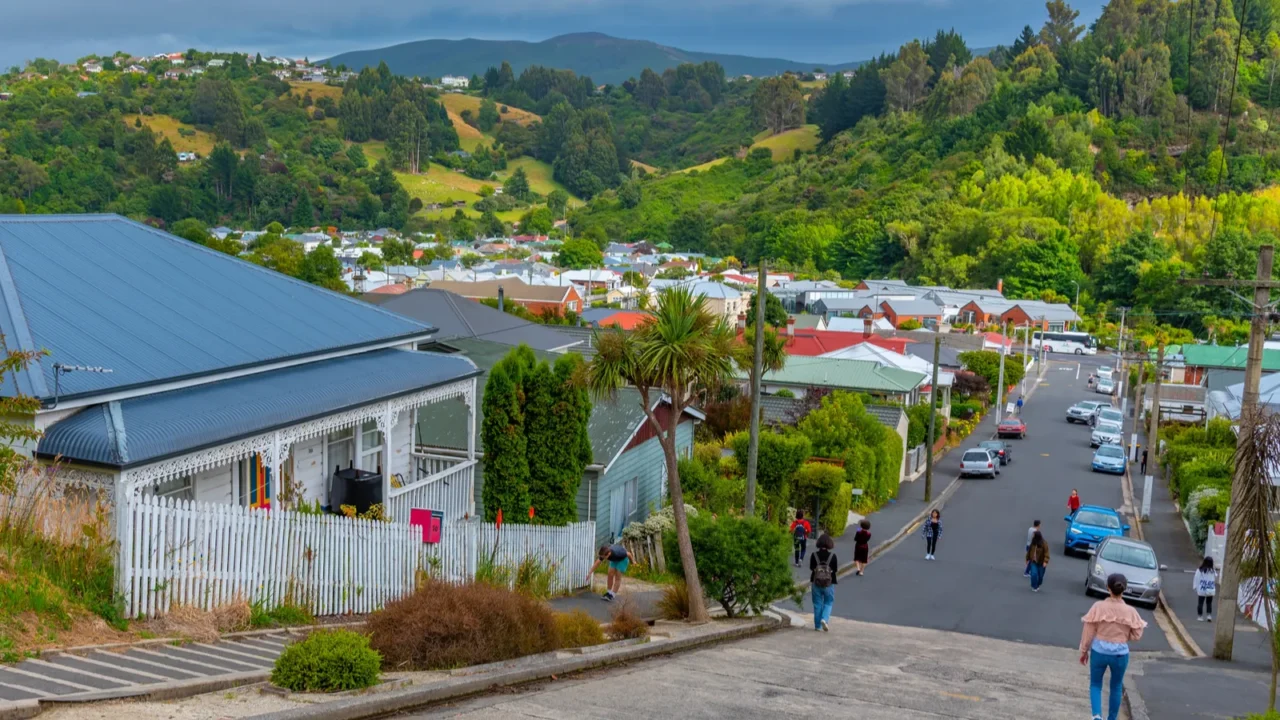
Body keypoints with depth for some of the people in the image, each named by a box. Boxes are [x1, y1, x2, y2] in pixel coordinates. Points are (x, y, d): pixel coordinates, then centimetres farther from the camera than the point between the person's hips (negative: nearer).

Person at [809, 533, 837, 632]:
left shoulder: (814, 555, -8)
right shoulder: (832, 556, -10)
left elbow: (811, 568, -3)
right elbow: (835, 569, -5)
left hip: (816, 583, 1)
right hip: (829, 583, -1)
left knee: (817, 604, 12)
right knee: (828, 603, 13)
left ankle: (817, 625, 16)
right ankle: (824, 619, -11)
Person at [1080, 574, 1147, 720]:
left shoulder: (1098, 607, -13)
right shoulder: (1130, 611, -11)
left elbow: (1088, 632, -7)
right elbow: (1137, 636, -3)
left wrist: (1084, 651, 6)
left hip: (1099, 652, -1)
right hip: (1120, 654, 1)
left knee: (1095, 684, 16)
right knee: (1116, 687, 21)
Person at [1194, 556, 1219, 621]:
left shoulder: (1200, 570, -11)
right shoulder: (1213, 571, -6)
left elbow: (1196, 579, -8)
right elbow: (1216, 579, 6)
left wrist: (1195, 587, -1)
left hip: (1201, 590, -1)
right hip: (1210, 590, 1)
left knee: (1200, 603, 7)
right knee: (1209, 603, 14)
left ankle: (1200, 616, 8)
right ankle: (1209, 615, 5)